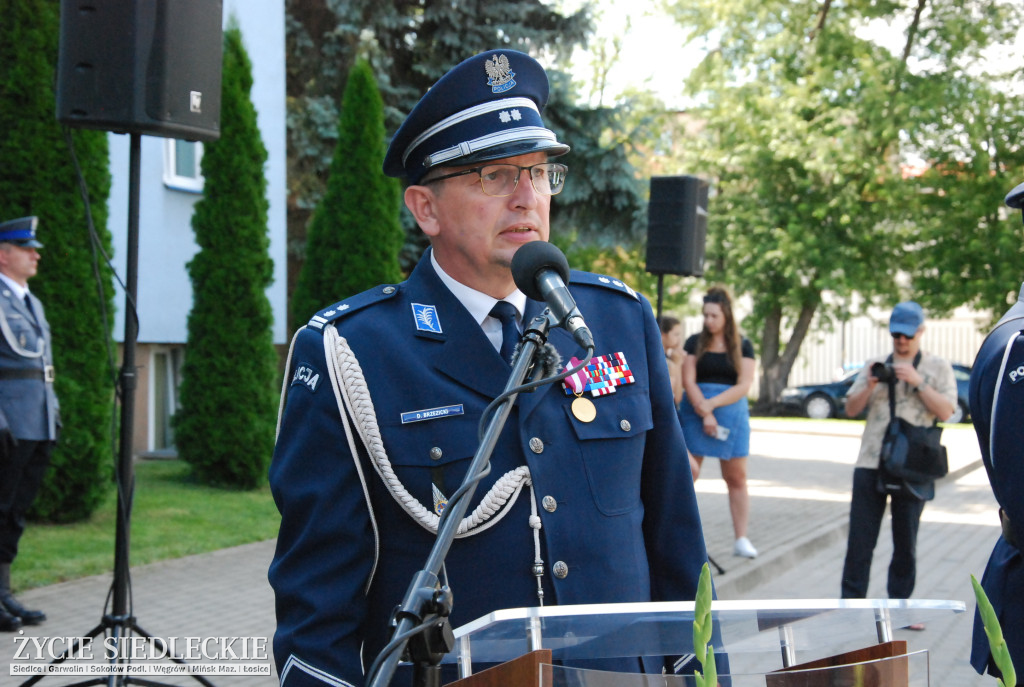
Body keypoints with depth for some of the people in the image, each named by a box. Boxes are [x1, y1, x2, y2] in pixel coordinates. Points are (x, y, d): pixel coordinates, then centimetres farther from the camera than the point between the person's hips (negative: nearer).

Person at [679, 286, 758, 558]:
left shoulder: (742, 346, 5)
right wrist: (705, 413, -14)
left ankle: (741, 539, 7)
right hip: (694, 412, 0)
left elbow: (744, 385, -4)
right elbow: (688, 381, -3)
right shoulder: (695, 342, 5)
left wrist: (711, 404, -12)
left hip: (732, 413, 0)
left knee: (736, 477, 2)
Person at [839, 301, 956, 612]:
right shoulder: (875, 365, 13)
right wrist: (869, 385, -7)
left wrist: (918, 382, -14)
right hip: (870, 463, 2)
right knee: (860, 539, -1)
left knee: (905, 543, 6)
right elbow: (851, 409, 10)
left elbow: (946, 411, -4)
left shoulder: (938, 367, 7)